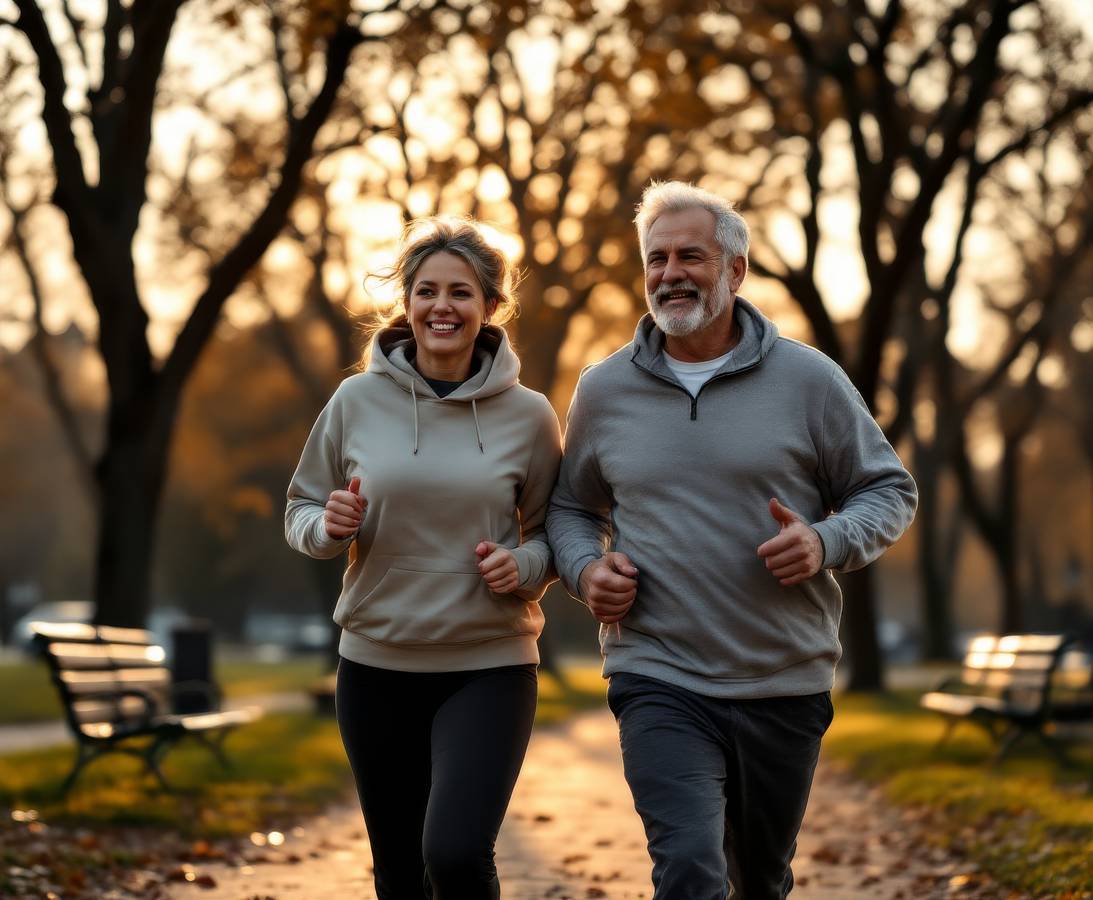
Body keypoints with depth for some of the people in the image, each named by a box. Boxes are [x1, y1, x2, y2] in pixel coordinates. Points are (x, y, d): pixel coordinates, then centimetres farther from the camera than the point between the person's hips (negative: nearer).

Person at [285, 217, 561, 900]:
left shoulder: (528, 415, -3)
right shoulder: (358, 400, -1)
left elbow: (551, 533, 8)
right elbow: (301, 512, 9)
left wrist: (523, 566, -14)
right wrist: (331, 527, -14)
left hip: (489, 668, -2)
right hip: (376, 667, 2)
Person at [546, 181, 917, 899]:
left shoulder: (808, 380, -1)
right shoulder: (603, 390, 4)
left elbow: (891, 491, 5)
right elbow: (571, 506, 18)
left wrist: (827, 543, -15)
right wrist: (584, 569, -4)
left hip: (786, 686, 1)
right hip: (660, 683, -1)